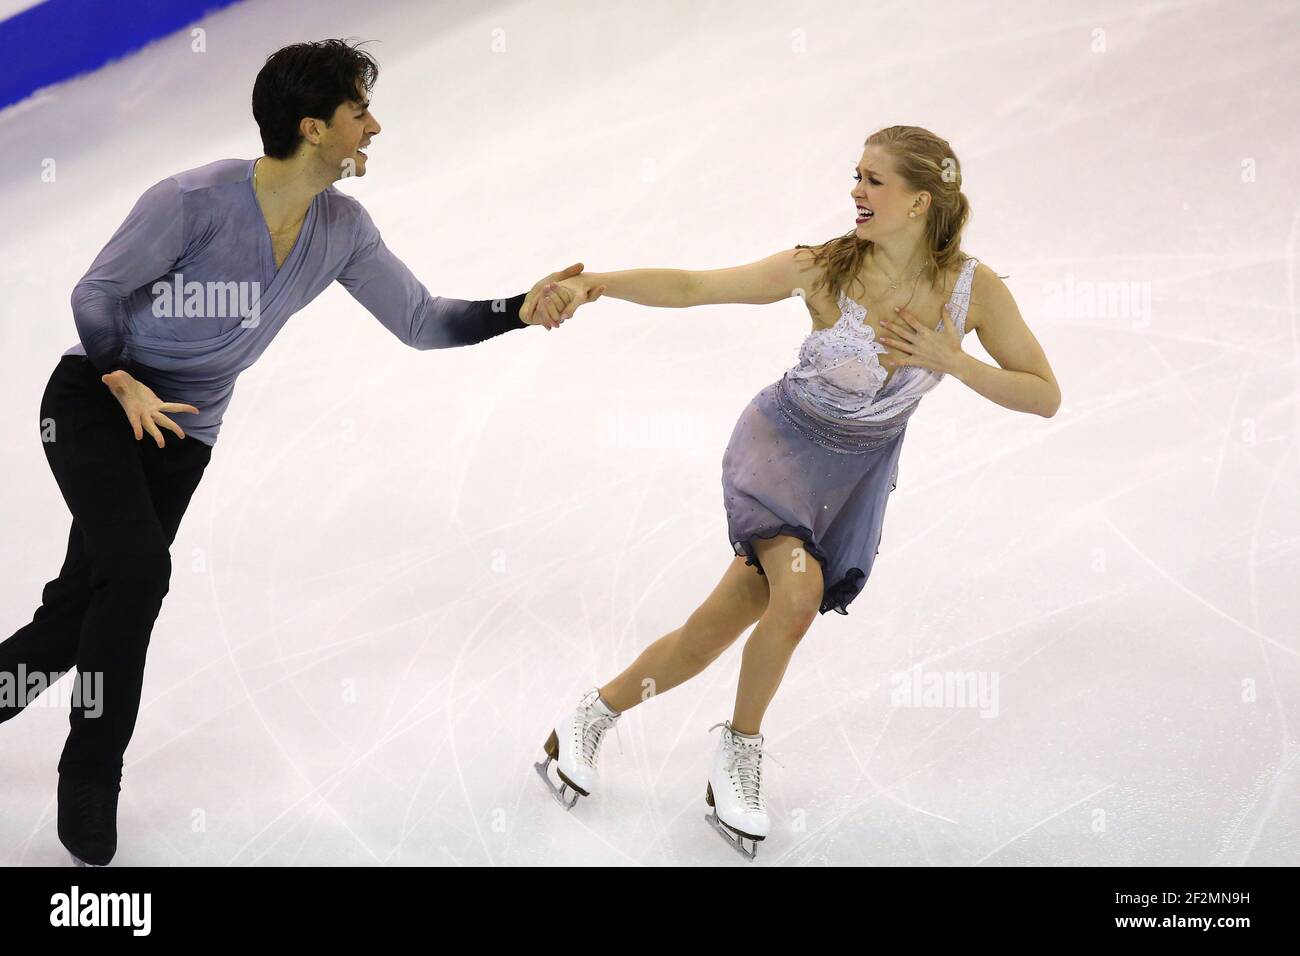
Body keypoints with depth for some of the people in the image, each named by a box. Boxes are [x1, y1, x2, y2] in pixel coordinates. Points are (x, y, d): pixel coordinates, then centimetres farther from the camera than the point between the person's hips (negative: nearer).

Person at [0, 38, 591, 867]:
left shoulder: (342, 228, -6)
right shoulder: (195, 201, -23)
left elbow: (420, 319, -4)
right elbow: (97, 292, -12)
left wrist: (518, 310, -18)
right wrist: (124, 384, -26)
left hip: (183, 430, 6)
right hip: (96, 400, -5)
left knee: (88, 599, 2)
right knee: (139, 571, -20)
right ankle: (91, 781, -5)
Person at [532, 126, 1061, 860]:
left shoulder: (974, 288, -17)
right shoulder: (824, 270, -22)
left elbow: (1045, 397, -13)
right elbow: (692, 287, -19)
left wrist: (949, 360, -26)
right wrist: (597, 283, -32)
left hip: (858, 475, 3)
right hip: (784, 443, -3)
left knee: (716, 631, 0)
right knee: (798, 593, -28)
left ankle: (593, 719, 25)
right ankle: (740, 750, -1)